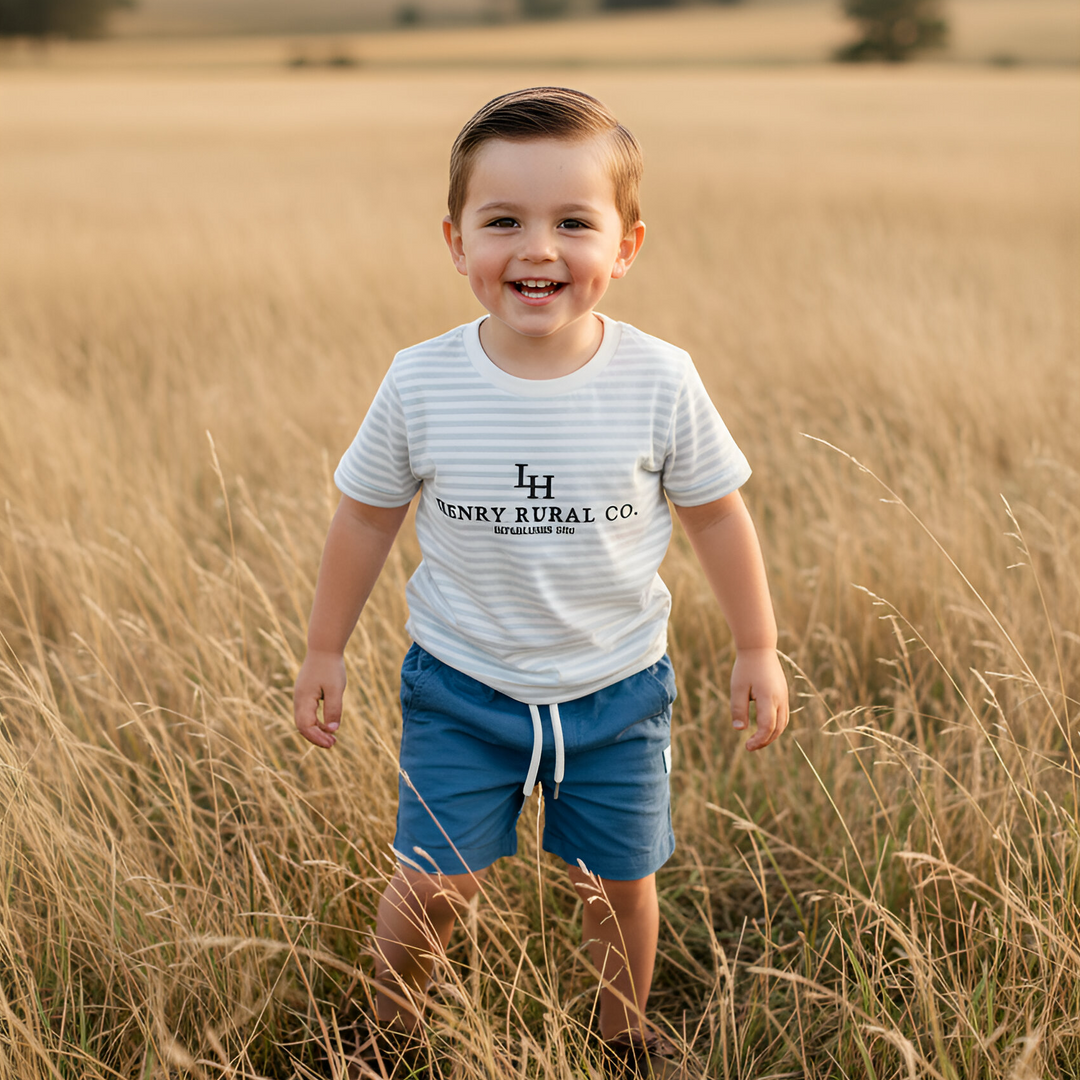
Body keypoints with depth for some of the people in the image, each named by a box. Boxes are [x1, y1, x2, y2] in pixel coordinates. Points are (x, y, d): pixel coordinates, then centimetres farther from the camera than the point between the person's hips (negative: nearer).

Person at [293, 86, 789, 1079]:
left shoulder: (660, 383, -14)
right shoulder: (420, 386, -14)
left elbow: (716, 513, -1)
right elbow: (367, 515, 0)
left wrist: (759, 649, 5)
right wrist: (325, 649, 7)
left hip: (616, 688, 1)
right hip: (461, 687, 0)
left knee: (618, 882, 13)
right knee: (433, 884, 1)